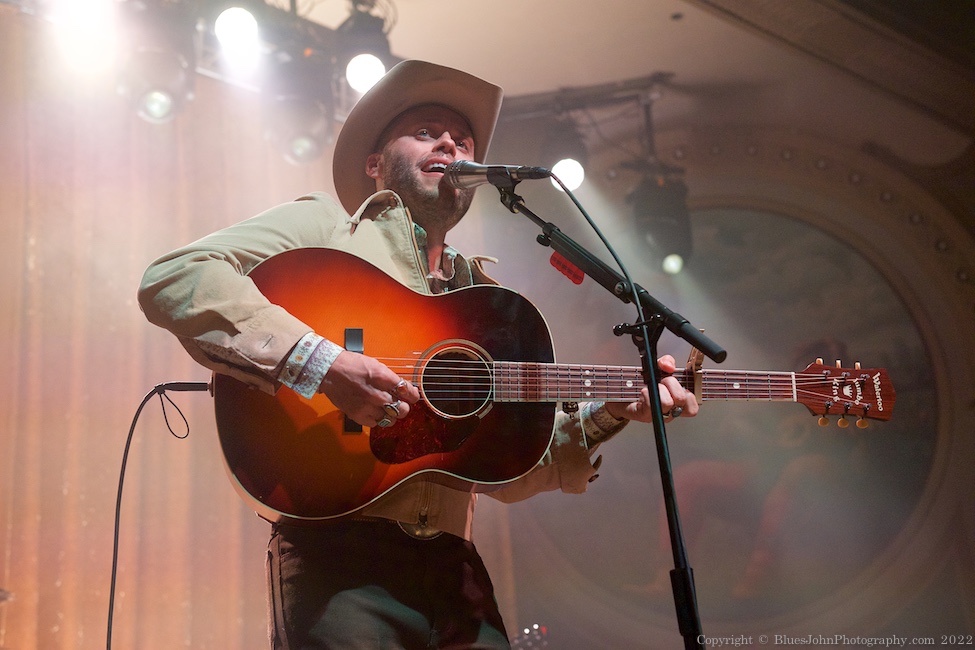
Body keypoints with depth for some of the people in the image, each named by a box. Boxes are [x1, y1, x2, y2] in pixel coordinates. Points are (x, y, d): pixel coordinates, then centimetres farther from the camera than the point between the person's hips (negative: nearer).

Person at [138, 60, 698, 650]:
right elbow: (174, 279, -11)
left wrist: (607, 414, 2)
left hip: (452, 565, 5)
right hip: (338, 553, -5)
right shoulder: (326, 225, 4)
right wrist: (318, 362, -20)